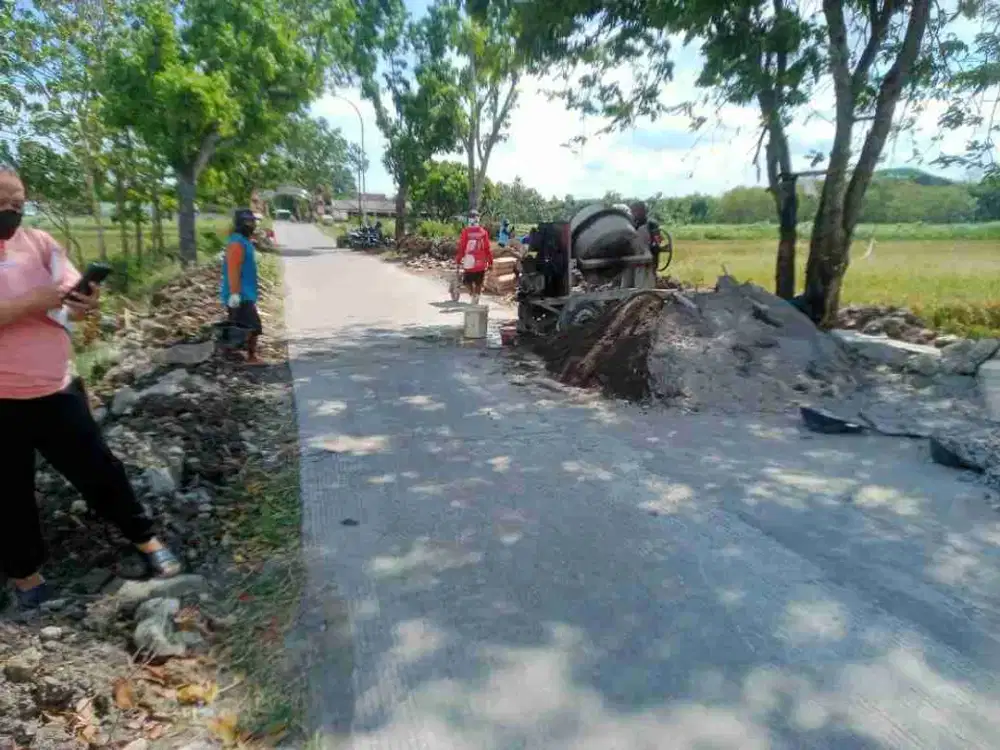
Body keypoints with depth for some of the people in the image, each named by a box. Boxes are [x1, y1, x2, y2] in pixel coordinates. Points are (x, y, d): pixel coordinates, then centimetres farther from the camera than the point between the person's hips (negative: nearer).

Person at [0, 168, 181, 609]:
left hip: (57, 389, 2)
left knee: (97, 468, 11)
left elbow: (73, 299, -2)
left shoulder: (38, 242, 2)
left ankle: (145, 538, 26)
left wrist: (86, 303, -24)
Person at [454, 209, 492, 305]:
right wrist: (490, 262, 8)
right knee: (478, 283, 15)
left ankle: (473, 294, -7)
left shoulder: (466, 231, -9)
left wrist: (458, 261, 0)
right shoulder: (483, 232, -2)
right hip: (481, 263, 2)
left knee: (467, 280, 14)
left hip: (469, 263, -2)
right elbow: (487, 248, 0)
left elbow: (461, 247, -7)